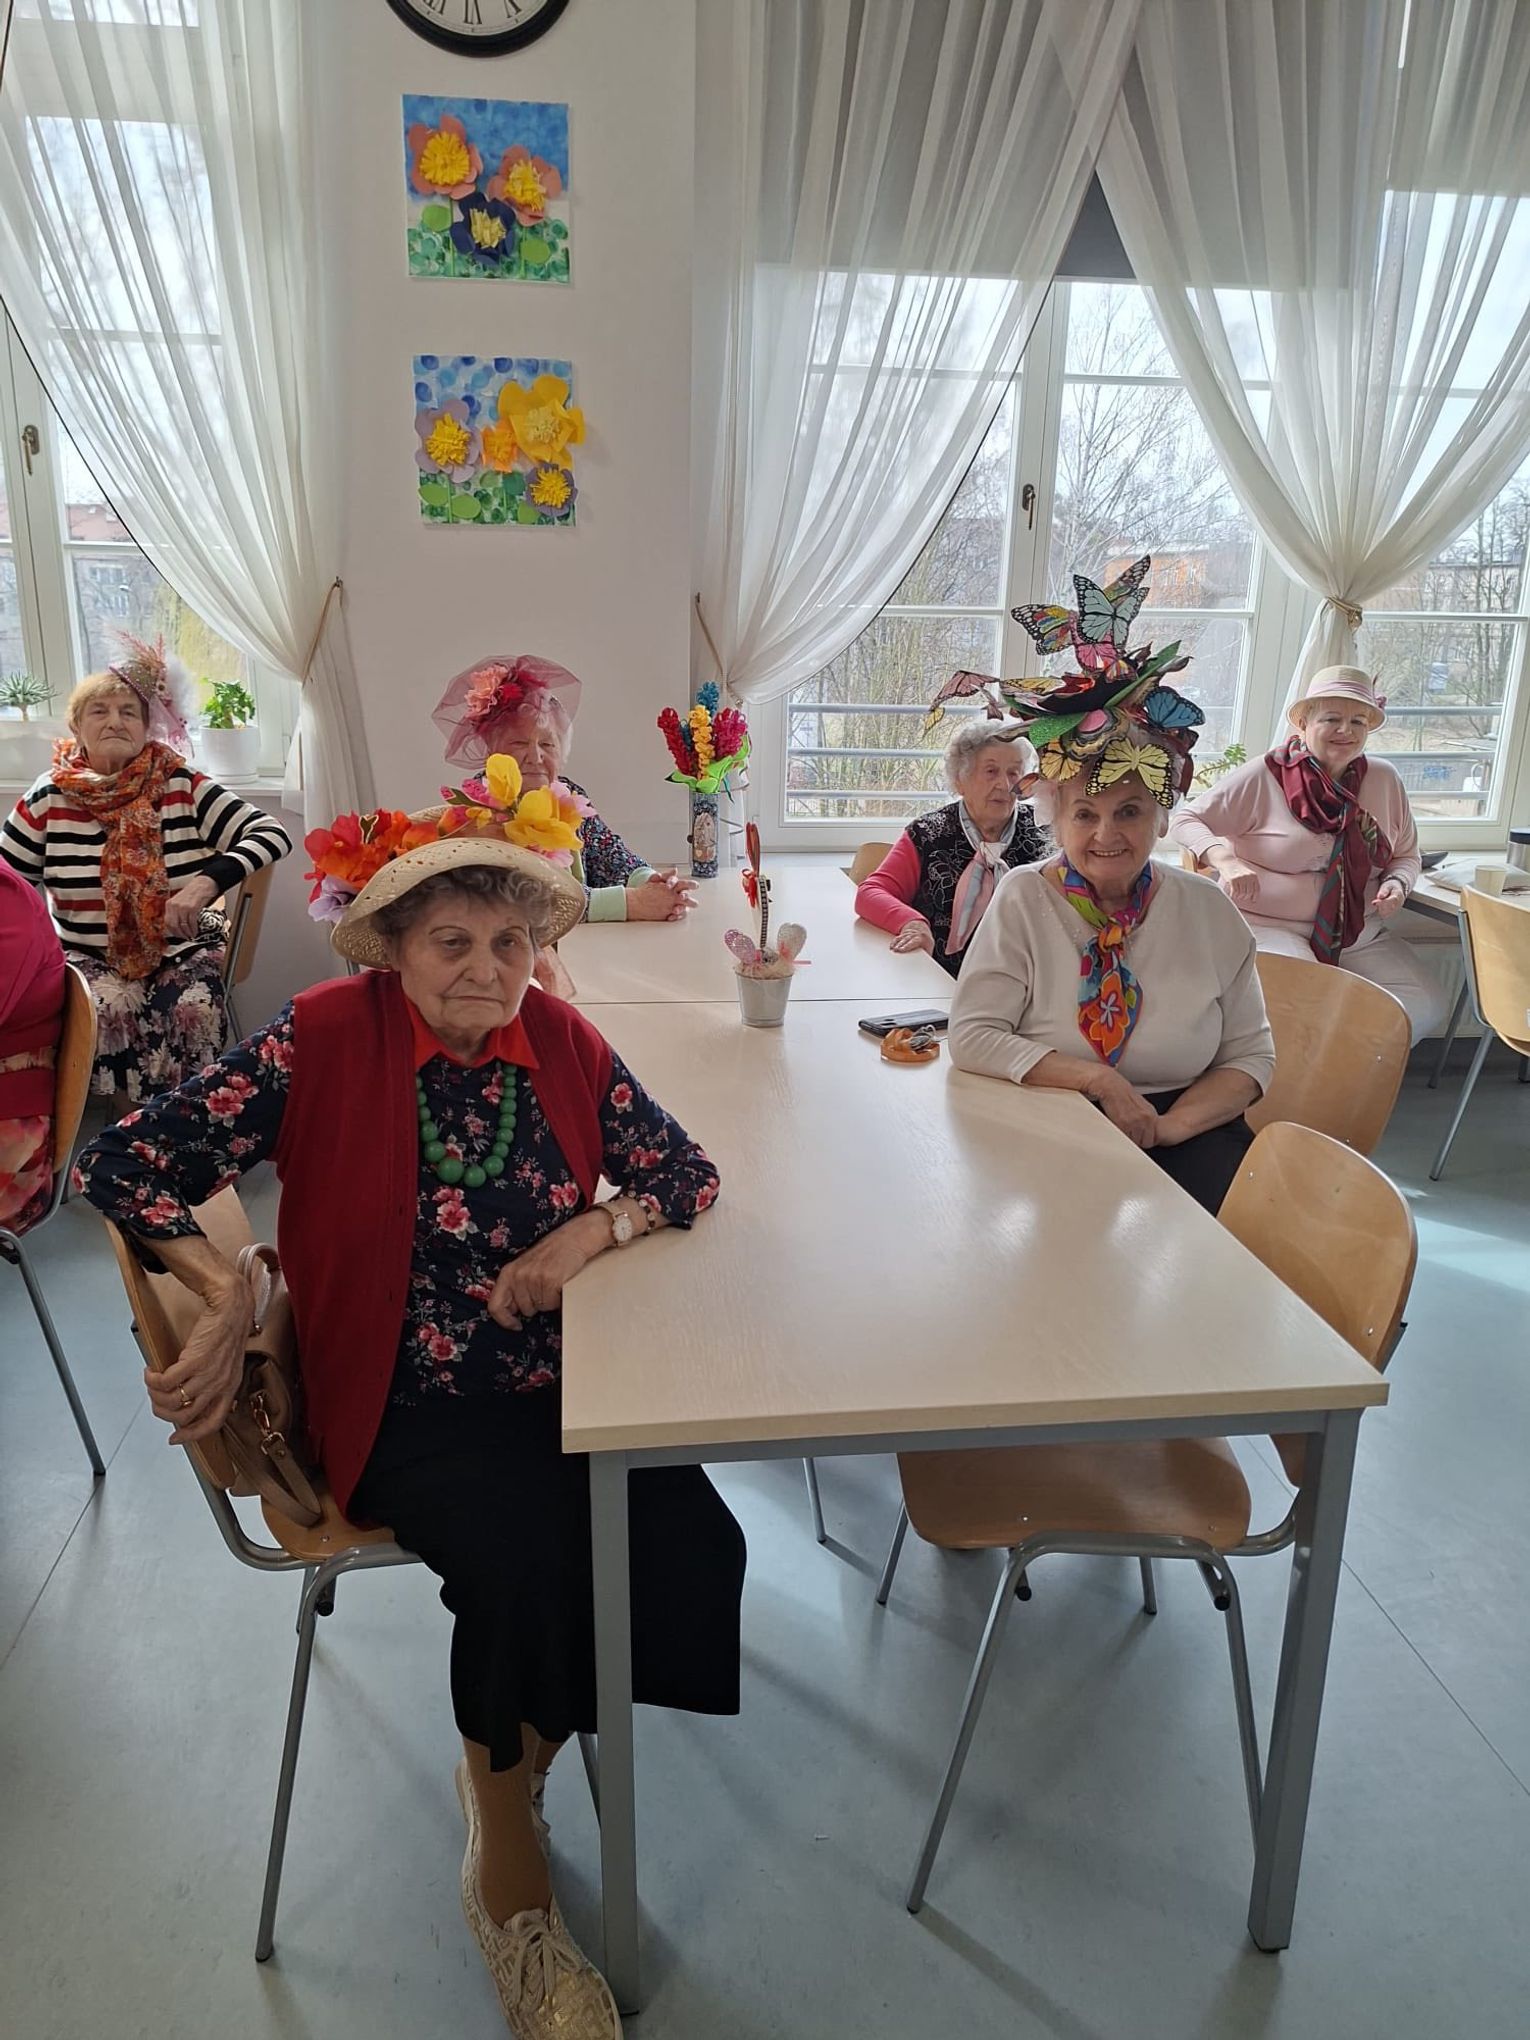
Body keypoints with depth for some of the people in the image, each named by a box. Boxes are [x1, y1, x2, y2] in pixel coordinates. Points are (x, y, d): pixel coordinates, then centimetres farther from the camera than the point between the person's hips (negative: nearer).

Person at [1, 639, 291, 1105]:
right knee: (105, 1012, -31)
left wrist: (207, 881, -25)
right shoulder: (50, 799, 1)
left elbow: (271, 834, -10)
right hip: (88, 958, 1)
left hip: (182, 953, -1)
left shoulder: (182, 787, -3)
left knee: (194, 1014, -30)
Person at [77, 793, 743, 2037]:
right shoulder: (324, 1040, -10)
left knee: (698, 1553, -17)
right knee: (524, 1557, -28)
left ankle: (517, 1756, 13)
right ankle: (509, 1871, 4)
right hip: (405, 1411, -3)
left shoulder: (564, 1043, 0)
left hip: (558, 1388, 4)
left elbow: (689, 1174, 5)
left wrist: (593, 1231, -13)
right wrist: (227, 1296, -19)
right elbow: (126, 1167, -9)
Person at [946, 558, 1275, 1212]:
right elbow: (972, 1036, -8)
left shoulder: (1209, 911, 5)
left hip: (1181, 1131, 3)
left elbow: (1252, 1055, 7)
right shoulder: (1023, 899, -2)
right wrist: (1096, 1078, -15)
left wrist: (1170, 1124, -11)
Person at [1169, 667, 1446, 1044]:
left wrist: (1397, 885, -5)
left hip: (1360, 933, 6)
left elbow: (1406, 856, 20)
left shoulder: (1385, 779, 9)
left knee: (1425, 1006, -12)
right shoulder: (1263, 776, -7)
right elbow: (1187, 822, -5)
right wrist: (1226, 861, -24)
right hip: (1270, 925, -5)